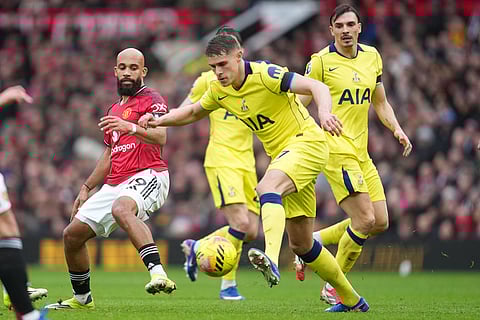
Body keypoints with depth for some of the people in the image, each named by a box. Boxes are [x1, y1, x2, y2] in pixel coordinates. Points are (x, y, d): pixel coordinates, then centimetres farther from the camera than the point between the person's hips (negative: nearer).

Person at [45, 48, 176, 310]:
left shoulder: (151, 100, -1)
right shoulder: (114, 111, 25)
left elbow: (160, 137, -20)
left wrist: (131, 128, -37)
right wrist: (86, 188, 29)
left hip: (148, 176, -9)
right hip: (115, 183, 9)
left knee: (121, 209, -41)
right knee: (72, 234, 6)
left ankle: (158, 273, -53)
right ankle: (82, 297, 24)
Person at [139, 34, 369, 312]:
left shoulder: (265, 74, -19)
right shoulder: (220, 90, 3)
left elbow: (317, 87, -26)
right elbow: (193, 112, 22)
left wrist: (324, 113, -46)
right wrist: (159, 121, 6)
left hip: (307, 142, -8)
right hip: (282, 154, 8)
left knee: (267, 187, -37)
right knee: (301, 243, 7)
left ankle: (271, 259, -59)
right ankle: (351, 300, 21)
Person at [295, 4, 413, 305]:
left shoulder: (372, 57, 11)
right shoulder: (321, 61, -7)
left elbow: (380, 102, 20)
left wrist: (397, 128, 5)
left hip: (361, 152, 7)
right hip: (337, 151, -7)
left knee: (380, 223, 6)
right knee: (365, 220, -14)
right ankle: (333, 288, 1)